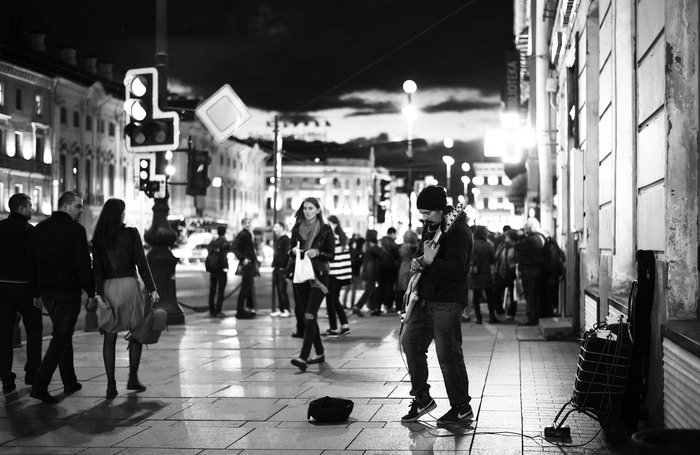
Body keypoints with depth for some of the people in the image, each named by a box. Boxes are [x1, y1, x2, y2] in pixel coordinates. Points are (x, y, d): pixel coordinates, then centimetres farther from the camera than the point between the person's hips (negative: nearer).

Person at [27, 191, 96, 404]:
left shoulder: (38, 229, 10)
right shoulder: (75, 229, -10)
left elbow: (31, 264, 12)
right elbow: (84, 264, -14)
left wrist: (36, 293, 18)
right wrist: (90, 292, -7)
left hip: (47, 291, 7)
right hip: (69, 292, -7)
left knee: (64, 335, 19)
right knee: (61, 338, -4)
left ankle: (70, 382, 24)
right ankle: (40, 385, -13)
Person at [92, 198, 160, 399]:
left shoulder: (98, 238, 3)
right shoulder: (131, 234, -4)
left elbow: (97, 267, -2)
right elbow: (142, 264, -6)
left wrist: (98, 293, -3)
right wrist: (152, 289, -3)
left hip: (108, 287, 2)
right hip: (129, 284, -2)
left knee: (109, 336, 6)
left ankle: (111, 385, 0)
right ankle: (133, 378, 14)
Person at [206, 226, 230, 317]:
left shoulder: (212, 242, 9)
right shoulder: (225, 243, -9)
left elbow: (208, 254, 4)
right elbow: (223, 256, -20)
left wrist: (209, 267, 5)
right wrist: (224, 267, -14)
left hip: (212, 269, 6)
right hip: (221, 269, -6)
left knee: (212, 290, 12)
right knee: (221, 291, -2)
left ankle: (212, 311, 14)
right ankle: (218, 311, -6)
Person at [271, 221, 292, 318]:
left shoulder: (285, 239, -10)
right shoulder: (277, 239, 16)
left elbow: (286, 254, -15)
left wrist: (283, 267, -19)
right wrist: (274, 266, 14)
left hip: (282, 268, -8)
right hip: (277, 267, 8)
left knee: (282, 289, -8)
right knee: (278, 289, 9)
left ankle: (286, 310, -5)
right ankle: (280, 309, 12)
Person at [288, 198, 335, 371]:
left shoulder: (325, 230, -3)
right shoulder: (297, 228, 7)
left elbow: (331, 255, -2)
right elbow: (291, 250, 14)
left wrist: (317, 252, -19)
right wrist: (294, 251, -8)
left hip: (318, 276, -5)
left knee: (309, 316, -15)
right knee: (310, 317, 10)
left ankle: (304, 357, -22)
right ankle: (320, 353, 25)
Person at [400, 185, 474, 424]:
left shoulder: (457, 232, -18)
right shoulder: (430, 226, 11)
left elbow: (457, 270, -26)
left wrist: (431, 262, -35)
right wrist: (417, 262, 5)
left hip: (447, 301, -9)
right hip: (425, 298, 9)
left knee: (448, 355, -6)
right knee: (410, 342, 9)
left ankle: (462, 408, 7)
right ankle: (421, 398, 20)